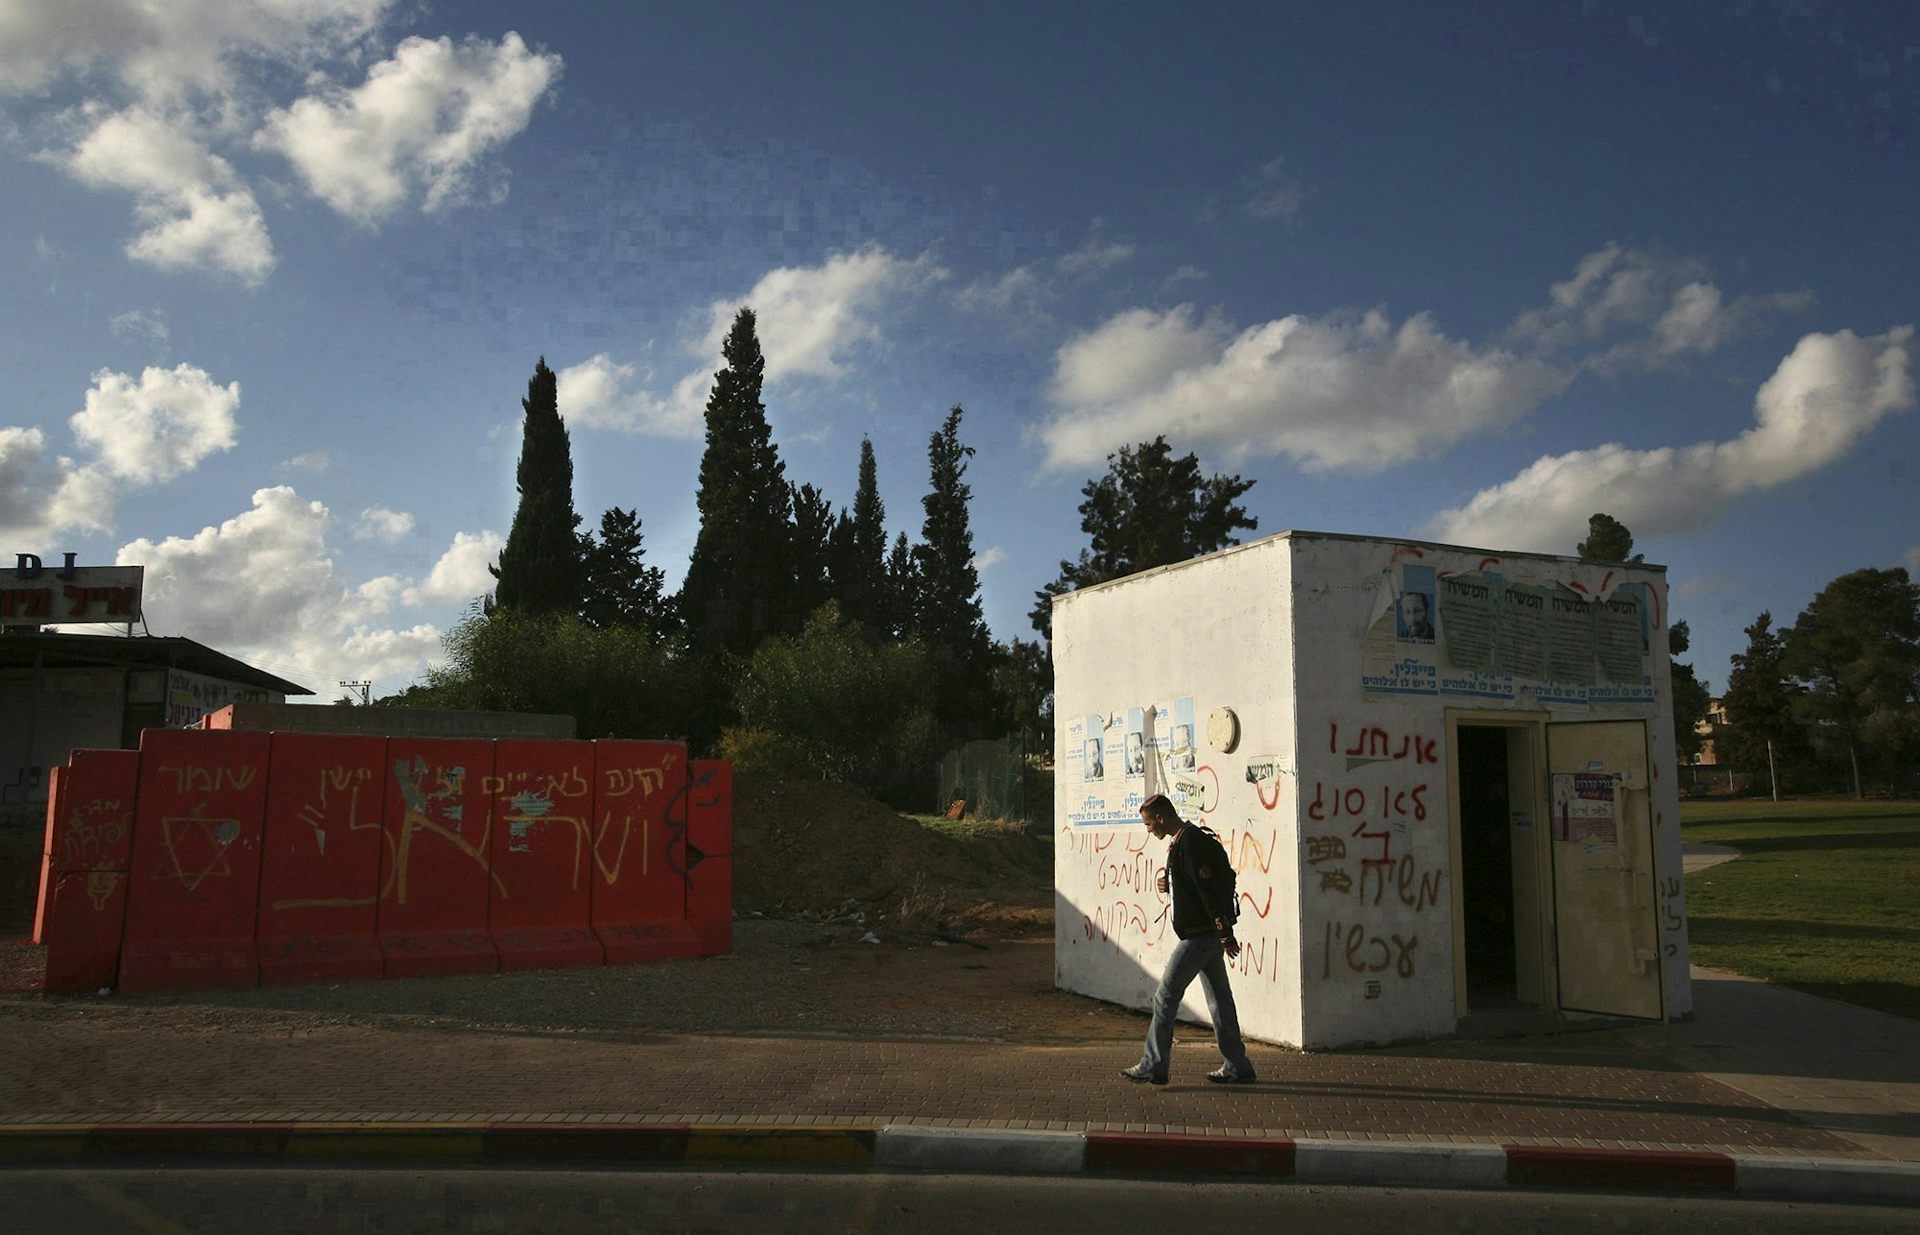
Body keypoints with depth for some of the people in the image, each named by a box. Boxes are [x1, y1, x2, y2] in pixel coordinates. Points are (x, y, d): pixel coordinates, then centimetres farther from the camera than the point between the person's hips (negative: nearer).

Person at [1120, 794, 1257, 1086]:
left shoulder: (1190, 844, -17)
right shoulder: (1186, 840, 15)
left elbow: (1210, 890, -22)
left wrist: (1225, 934, -23)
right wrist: (1169, 885, 7)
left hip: (1200, 935, -10)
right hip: (1209, 933, 10)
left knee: (1165, 996, -5)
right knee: (1219, 999, 12)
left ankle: (1153, 1066, 0)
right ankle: (1237, 1067, 17)